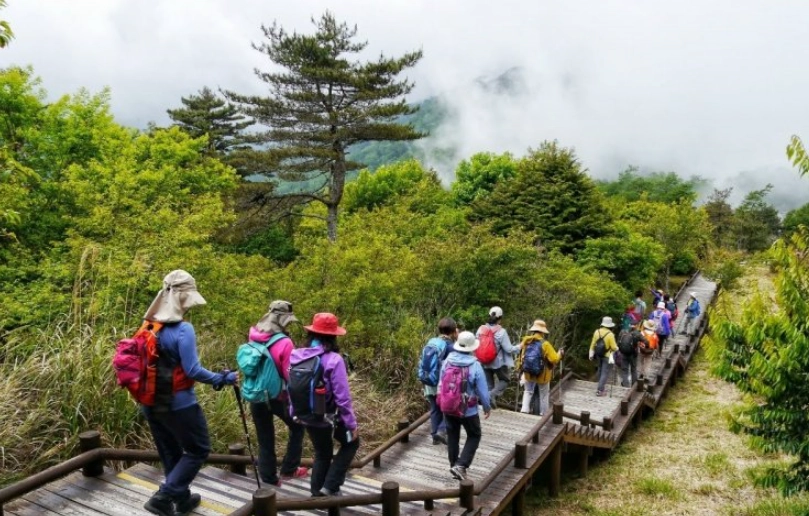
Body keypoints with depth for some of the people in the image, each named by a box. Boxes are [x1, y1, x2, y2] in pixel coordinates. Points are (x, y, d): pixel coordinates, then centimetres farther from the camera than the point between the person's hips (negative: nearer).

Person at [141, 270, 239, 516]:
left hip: (151, 402, 8)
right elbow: (192, 370, -22)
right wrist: (223, 379, -11)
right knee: (198, 450, 10)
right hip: (179, 404, -8)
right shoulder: (183, 329, -21)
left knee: (170, 453, 21)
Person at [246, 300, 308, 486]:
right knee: (297, 428, 21)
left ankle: (269, 480, 23)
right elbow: (290, 376, -17)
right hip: (278, 397, -5)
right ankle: (288, 469, 24)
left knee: (264, 439, 15)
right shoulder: (284, 343, -22)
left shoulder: (253, 338, -3)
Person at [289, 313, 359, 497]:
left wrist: (294, 413, 20)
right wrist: (352, 424, -8)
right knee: (351, 443, 20)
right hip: (330, 417, -6)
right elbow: (342, 397, -20)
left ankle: (317, 493, 31)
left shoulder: (295, 356, -6)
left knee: (322, 454, 26)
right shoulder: (333, 360, -23)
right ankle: (330, 487, 13)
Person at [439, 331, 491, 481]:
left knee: (452, 436, 19)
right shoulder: (475, 365, -19)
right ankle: (461, 465, 2)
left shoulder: (447, 361, -7)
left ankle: (454, 465, 28)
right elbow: (482, 390, -12)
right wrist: (487, 407, 4)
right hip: (468, 409, -4)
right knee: (474, 436, 14)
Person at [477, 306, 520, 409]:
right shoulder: (501, 331, -19)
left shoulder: (481, 329, -6)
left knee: (488, 385, 17)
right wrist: (520, 346, 0)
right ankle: (493, 394, -5)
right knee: (505, 380, 18)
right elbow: (509, 349, -17)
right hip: (498, 362, -4)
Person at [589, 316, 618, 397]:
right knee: (605, 372, 1)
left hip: (599, 355, 5)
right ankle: (600, 390, -1)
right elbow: (614, 347, -17)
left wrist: (591, 354, 11)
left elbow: (593, 344, 0)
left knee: (600, 370, 23)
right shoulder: (610, 334, -23)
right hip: (607, 356, -5)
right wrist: (617, 348, 6)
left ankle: (602, 386, 37)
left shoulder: (597, 332, -8)